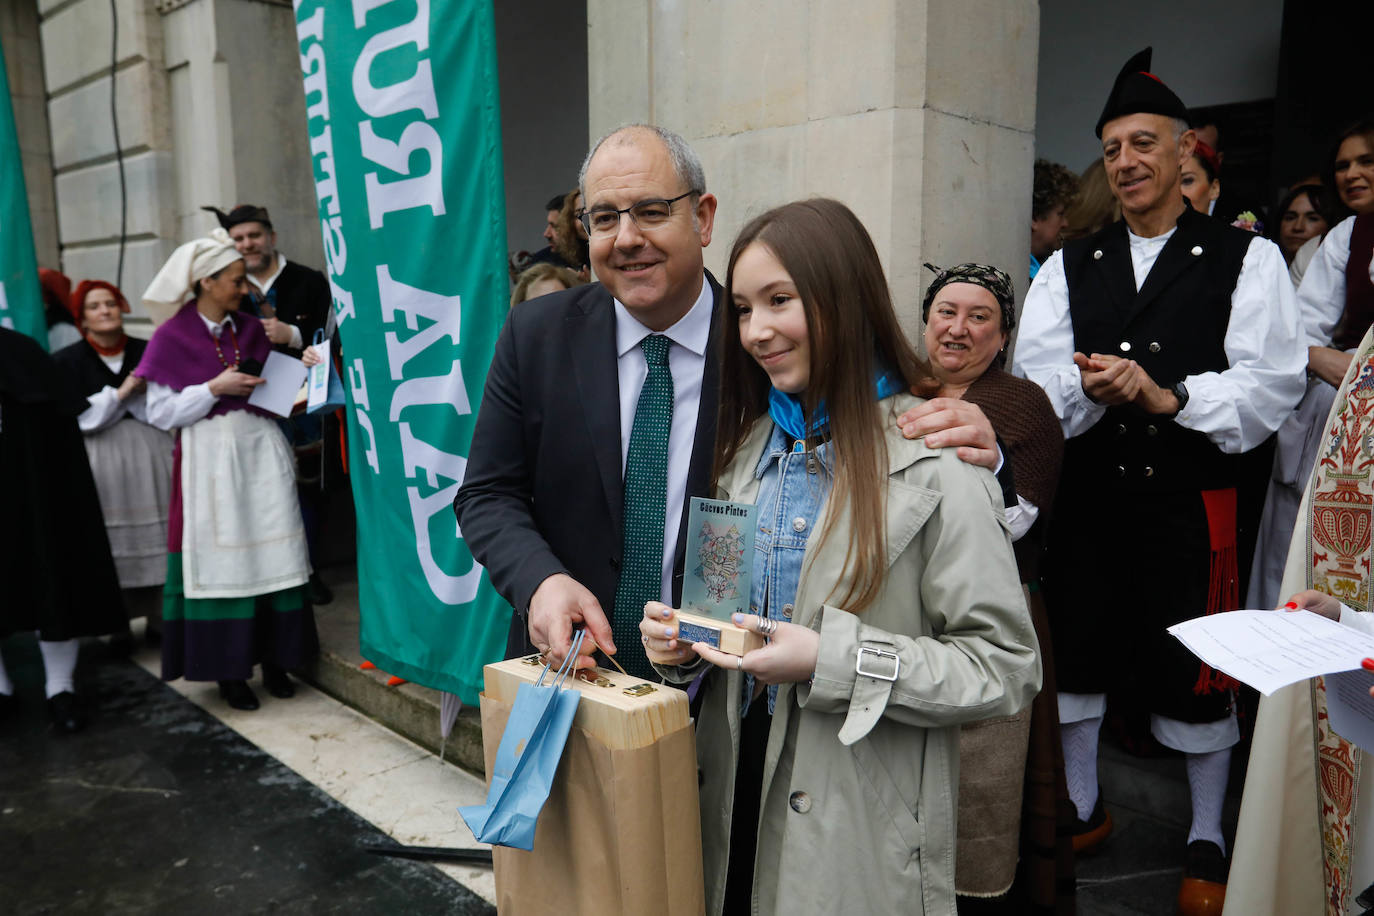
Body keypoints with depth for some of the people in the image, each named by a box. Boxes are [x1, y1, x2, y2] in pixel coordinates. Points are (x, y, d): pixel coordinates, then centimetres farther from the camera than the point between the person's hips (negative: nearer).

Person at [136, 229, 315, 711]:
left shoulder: (252, 329, 10)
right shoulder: (172, 337, -2)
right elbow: (160, 412, -5)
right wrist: (215, 388, -14)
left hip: (261, 452, 4)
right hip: (210, 458, -4)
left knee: (270, 553, 3)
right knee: (220, 558, 0)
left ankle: (273, 658, 14)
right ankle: (229, 669, 12)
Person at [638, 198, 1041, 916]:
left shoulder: (933, 462, -16)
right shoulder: (748, 446, 5)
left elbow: (1007, 668, -16)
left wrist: (832, 661, -24)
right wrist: (684, 641, -5)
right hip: (738, 783, 6)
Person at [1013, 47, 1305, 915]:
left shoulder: (1247, 259, 1)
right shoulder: (1069, 267, 9)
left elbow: (1272, 386, -9)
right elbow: (1035, 386, -2)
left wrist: (1166, 395, -21)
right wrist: (1089, 389, -21)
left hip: (1191, 504, -3)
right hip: (1087, 498, 3)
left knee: (1197, 672, 7)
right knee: (1074, 651, 12)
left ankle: (1208, 842, 30)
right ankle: (1082, 804, 36)